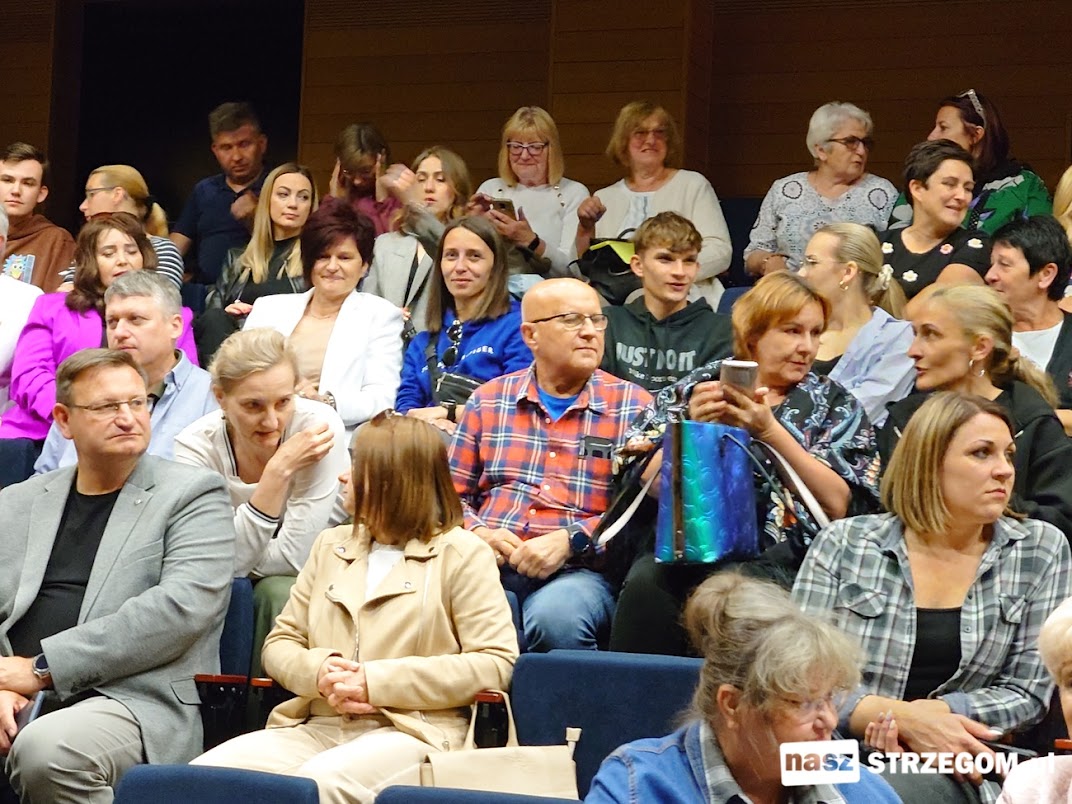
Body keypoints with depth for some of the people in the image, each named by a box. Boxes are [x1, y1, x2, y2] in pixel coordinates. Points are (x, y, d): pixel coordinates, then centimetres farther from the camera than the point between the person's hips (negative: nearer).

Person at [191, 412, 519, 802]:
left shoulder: (461, 554, 5)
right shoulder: (332, 546, 23)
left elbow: (496, 663, -6)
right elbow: (280, 642, 21)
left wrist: (377, 682, -12)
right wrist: (318, 671, -6)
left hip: (412, 730, -5)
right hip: (319, 725, 5)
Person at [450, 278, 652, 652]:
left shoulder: (632, 406, 10)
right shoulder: (488, 400, 19)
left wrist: (569, 541, -13)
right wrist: (479, 534, -4)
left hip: (580, 568, -1)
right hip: (488, 564, 2)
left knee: (555, 614, -37)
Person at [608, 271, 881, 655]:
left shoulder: (834, 405, 15)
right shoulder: (699, 386, 17)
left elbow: (838, 505, -1)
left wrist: (770, 431, -9)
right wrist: (691, 427, -9)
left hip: (779, 555, -1)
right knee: (648, 583, -33)